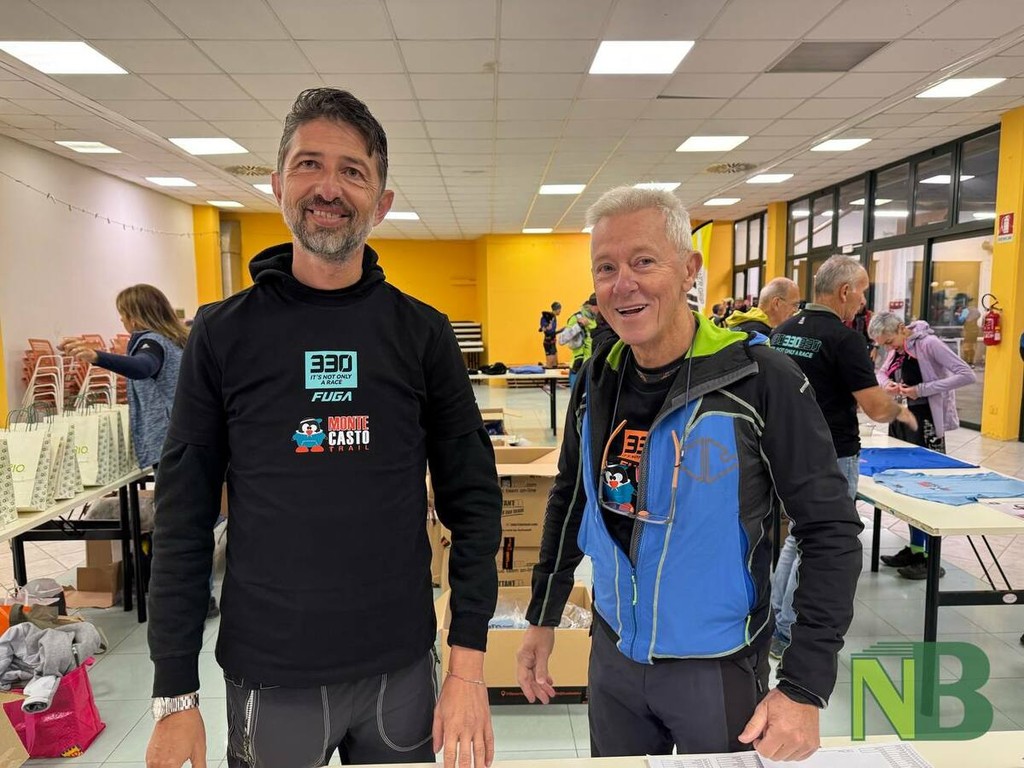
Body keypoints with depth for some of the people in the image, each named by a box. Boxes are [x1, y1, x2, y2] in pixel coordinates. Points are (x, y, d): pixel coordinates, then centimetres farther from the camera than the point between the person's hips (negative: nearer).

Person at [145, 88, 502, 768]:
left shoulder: (423, 332, -4)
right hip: (268, 677, 0)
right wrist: (175, 694, -2)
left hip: (401, 669, 1)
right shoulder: (223, 334, -4)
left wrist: (469, 665, -7)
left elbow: (473, 500, -4)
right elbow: (185, 519, -2)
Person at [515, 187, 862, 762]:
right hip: (613, 656, 5)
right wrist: (543, 617, 10)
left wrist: (806, 687, -18)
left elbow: (832, 531, -15)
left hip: (720, 666, -4)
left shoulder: (760, 379, -19)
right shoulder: (597, 380, -5)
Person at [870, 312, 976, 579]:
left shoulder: (928, 343, -16)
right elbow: (881, 372, 20)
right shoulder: (897, 348, 5)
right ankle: (914, 549, 21)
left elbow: (967, 376, -21)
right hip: (901, 420, 8)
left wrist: (921, 390, -25)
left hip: (926, 423, -8)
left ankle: (931, 559, 6)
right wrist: (887, 384, -4)